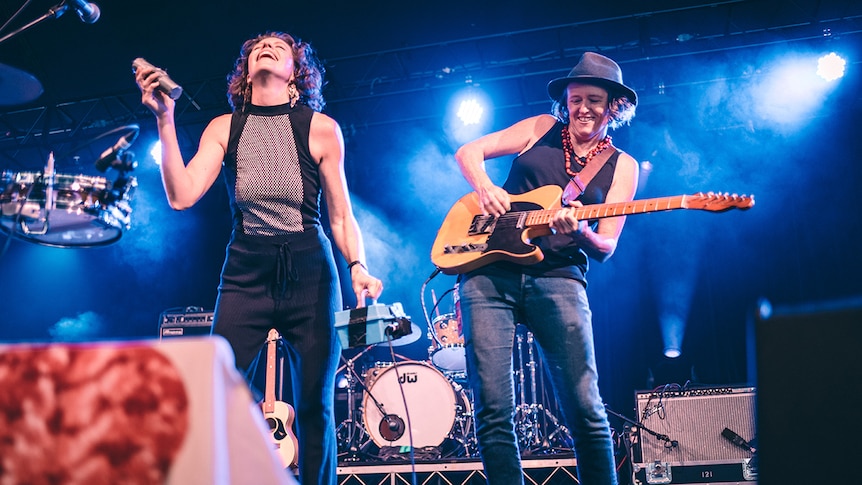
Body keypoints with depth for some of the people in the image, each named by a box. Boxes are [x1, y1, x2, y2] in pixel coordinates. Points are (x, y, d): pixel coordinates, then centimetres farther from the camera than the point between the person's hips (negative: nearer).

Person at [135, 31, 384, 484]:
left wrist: (358, 266, -11)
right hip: (245, 273, 1)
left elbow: (341, 216, 5)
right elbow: (181, 196, -6)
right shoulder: (224, 128, 6)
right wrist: (164, 120, -10)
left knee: (315, 406, 3)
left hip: (310, 273, -1)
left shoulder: (321, 128, 2)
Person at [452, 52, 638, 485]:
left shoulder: (621, 167, 12)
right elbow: (468, 152, 13)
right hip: (488, 274, 1)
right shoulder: (543, 128, 14)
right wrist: (485, 186, -7)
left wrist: (581, 232, -18)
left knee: (585, 409, -4)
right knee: (493, 411, -4)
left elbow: (606, 248, 5)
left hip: (556, 280, 0)